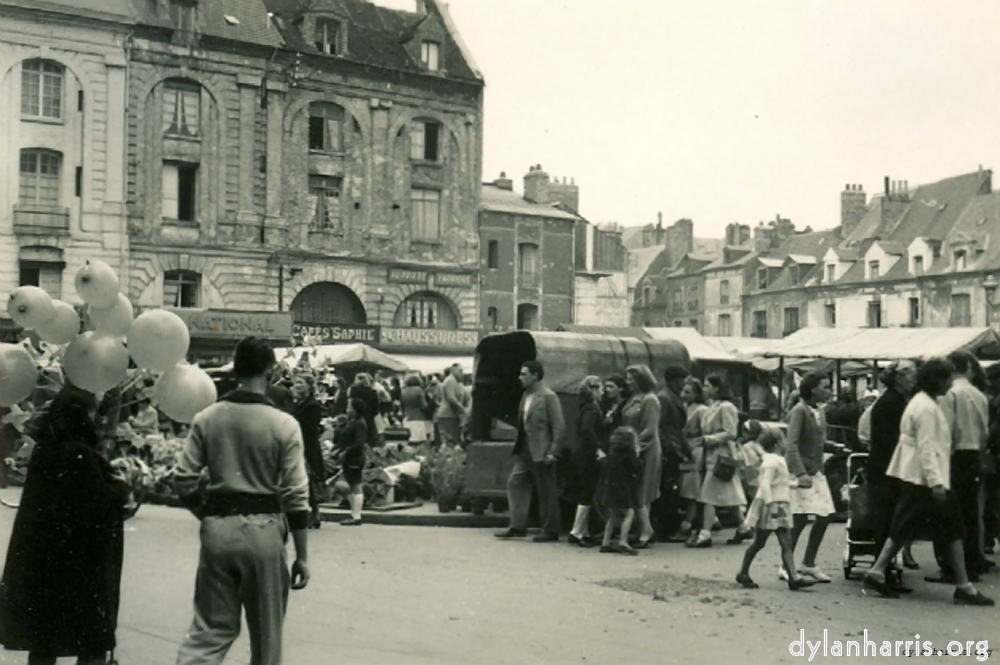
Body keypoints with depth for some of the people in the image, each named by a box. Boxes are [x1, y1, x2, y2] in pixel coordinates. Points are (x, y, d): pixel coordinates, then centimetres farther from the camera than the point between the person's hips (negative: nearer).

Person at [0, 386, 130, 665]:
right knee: (93, 641, 4)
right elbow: (101, 504, -18)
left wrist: (111, 485, 10)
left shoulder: (44, 450, 5)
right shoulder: (79, 454, -19)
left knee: (43, 640, 15)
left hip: (39, 559, 8)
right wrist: (121, 486, 0)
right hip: (79, 562, -7)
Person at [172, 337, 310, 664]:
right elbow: (296, 496, -7)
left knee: (210, 628, 10)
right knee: (266, 632, 13)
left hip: (217, 528, 3)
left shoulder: (206, 419, 1)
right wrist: (302, 556, 0)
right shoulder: (284, 425, -8)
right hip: (263, 529, -3)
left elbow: (183, 479, 1)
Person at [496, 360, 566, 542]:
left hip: (541, 452, -8)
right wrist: (518, 444, 12)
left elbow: (559, 426, -14)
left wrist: (552, 452, -18)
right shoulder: (526, 395, 13)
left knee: (547, 491, 1)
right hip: (525, 451, 8)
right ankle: (518, 527, 14)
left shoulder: (548, 396, -11)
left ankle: (550, 531, 11)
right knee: (515, 482, 6)